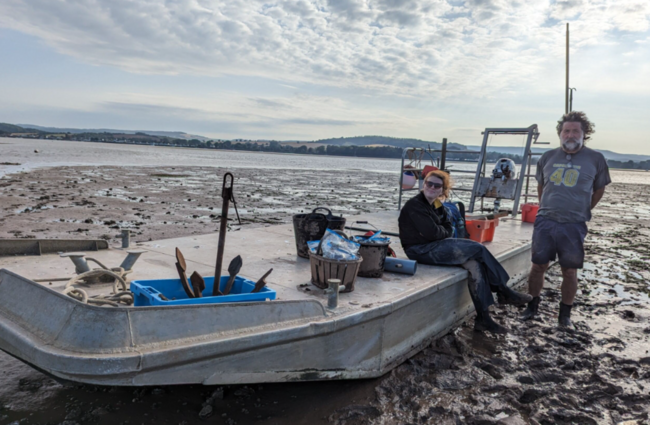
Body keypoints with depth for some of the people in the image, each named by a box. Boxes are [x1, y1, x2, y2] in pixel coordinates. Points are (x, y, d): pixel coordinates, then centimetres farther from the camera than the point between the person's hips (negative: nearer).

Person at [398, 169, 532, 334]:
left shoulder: (436, 206, 15)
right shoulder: (415, 205, -13)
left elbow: (448, 228, 12)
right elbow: (432, 232, -20)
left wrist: (438, 232, -9)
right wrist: (444, 232, 0)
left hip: (434, 246, 9)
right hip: (421, 251, -9)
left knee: (474, 263, -13)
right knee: (478, 249, -14)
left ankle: (483, 317, -9)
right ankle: (503, 292, -2)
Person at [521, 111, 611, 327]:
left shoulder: (595, 159, 1)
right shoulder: (548, 157, 6)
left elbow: (599, 189, 12)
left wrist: (583, 211, 12)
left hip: (574, 225, -2)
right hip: (545, 221, 2)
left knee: (570, 271, 5)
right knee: (538, 266, 6)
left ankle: (565, 313, 20)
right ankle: (532, 306, 22)